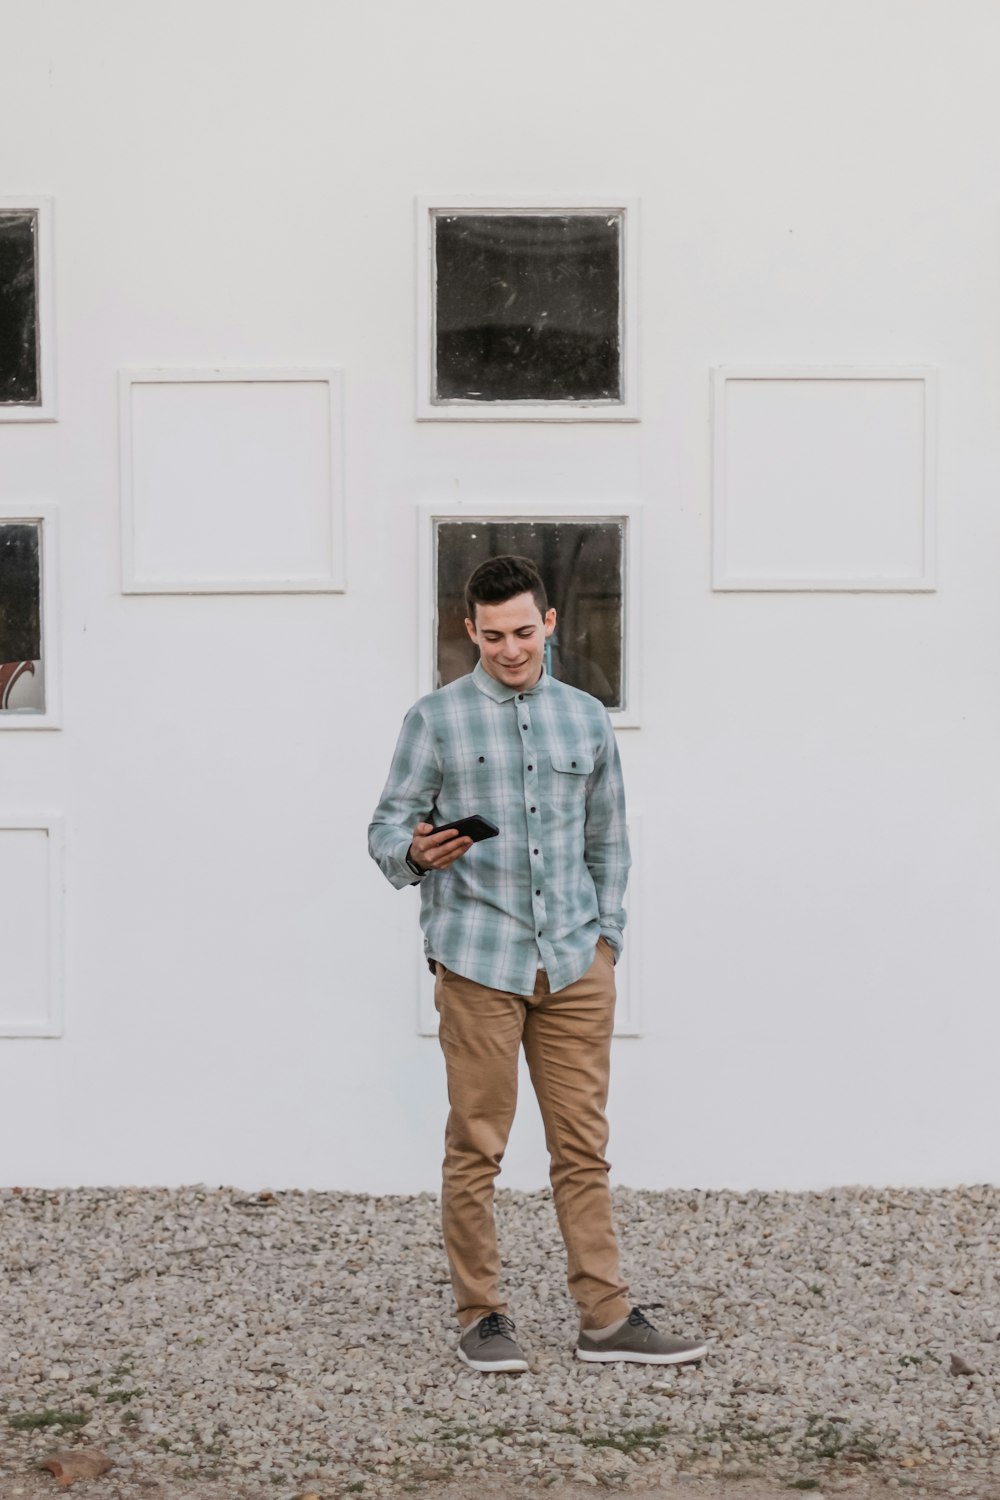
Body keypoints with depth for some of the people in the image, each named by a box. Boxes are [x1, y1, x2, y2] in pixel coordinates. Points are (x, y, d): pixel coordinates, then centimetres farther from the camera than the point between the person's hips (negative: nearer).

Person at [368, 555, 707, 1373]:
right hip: (479, 960, -3)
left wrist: (605, 936, 9)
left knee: (584, 1145, 5)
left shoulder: (587, 718, 14)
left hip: (576, 963, 3)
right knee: (476, 1147, 2)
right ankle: (483, 1317, 13)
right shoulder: (436, 718, 4)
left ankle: (607, 1318, 11)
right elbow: (388, 825, 0)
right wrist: (416, 853, -22)